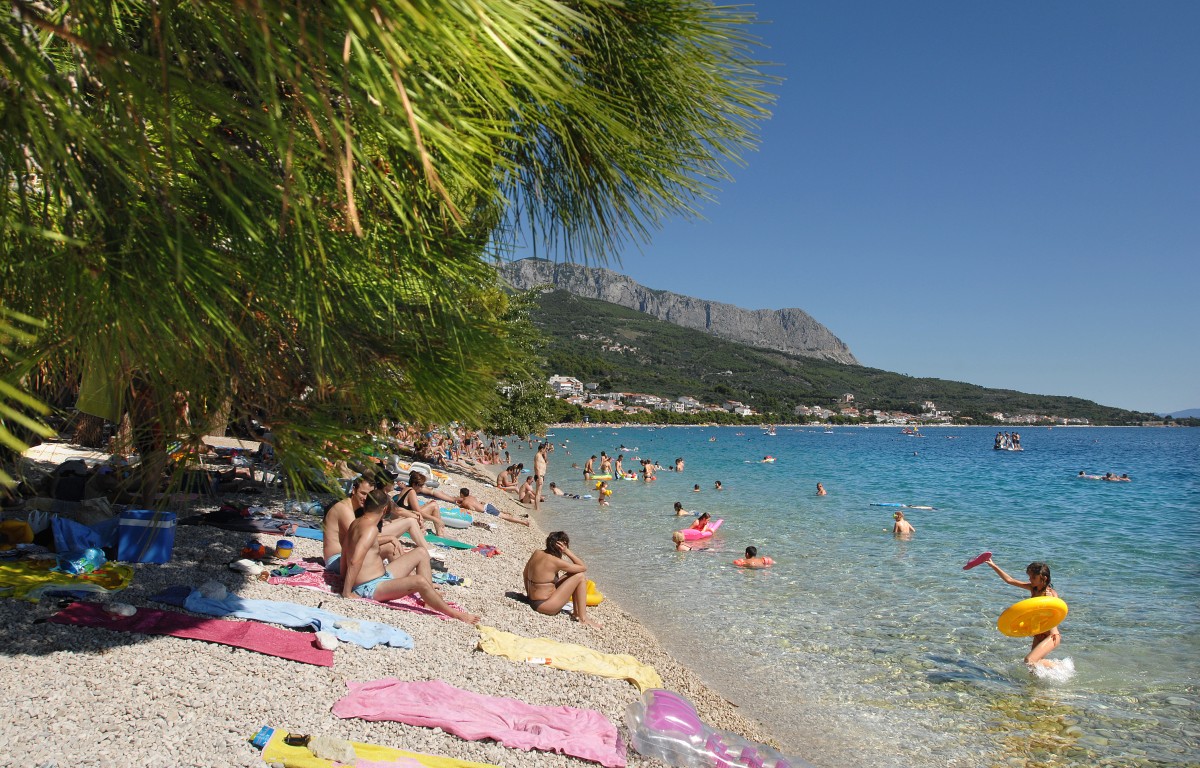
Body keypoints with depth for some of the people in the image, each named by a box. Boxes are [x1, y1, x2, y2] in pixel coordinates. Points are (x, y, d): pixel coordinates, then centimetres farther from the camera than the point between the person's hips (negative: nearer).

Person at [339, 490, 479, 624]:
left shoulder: (356, 523, 9)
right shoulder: (370, 528, -20)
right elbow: (355, 561, -29)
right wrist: (347, 593, -23)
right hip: (370, 588, -11)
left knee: (422, 553, 11)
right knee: (419, 581, -32)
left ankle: (431, 599, 6)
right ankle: (453, 613, -18)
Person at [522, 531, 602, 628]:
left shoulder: (537, 553, 1)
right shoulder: (555, 561, -21)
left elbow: (525, 574, 15)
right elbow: (583, 567, -11)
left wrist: (529, 593, 27)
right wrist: (567, 551, -14)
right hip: (544, 605, -9)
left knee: (572, 574, 14)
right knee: (580, 577, -7)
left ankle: (576, 611, 17)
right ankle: (583, 618, -3)